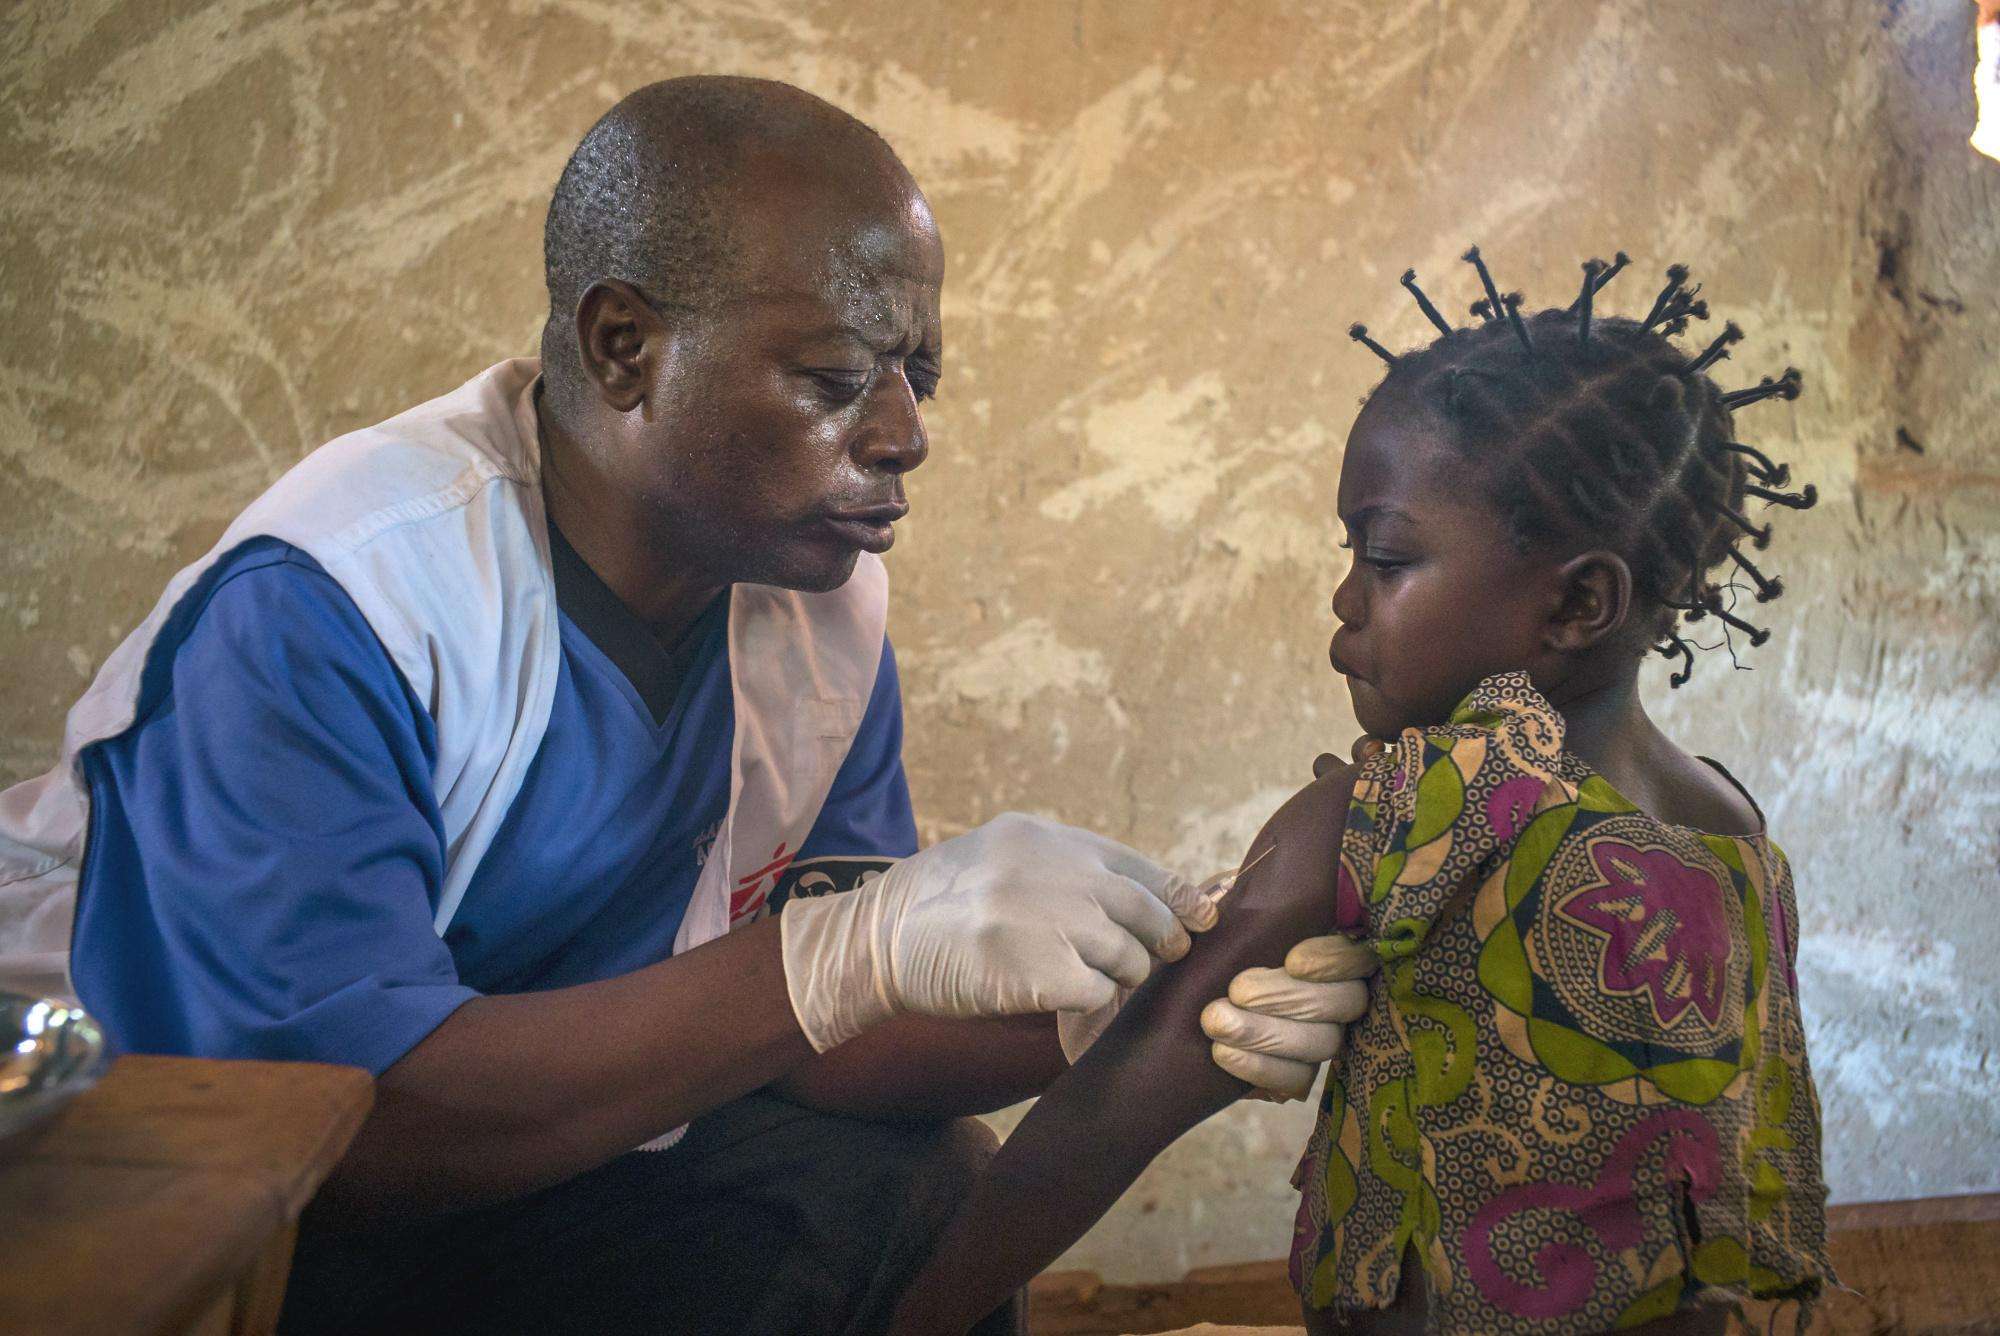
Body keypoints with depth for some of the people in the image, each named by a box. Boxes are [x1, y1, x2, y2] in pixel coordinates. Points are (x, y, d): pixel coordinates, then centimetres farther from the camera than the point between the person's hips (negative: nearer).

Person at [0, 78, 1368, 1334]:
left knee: (917, 1183, -13)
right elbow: (344, 1130, -32)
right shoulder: (319, 612, -26)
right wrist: (852, 946, -39)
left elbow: (793, 1039, -3)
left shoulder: (823, 594, -6)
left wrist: (1118, 1009, -21)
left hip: (534, 1161, 6)